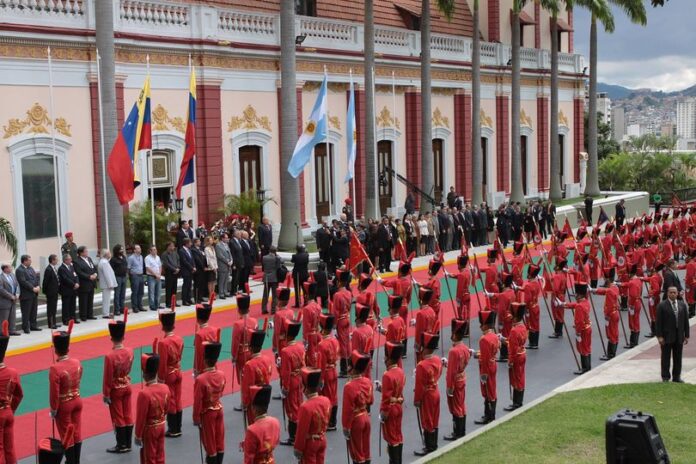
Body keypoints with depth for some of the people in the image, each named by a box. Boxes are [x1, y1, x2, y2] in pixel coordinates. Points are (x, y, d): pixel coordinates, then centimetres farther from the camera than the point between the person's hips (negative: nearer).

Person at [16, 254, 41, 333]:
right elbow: (23, 282, -20)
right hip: (26, 295, -8)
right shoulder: (19, 270, -12)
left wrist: (38, 287, -5)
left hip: (34, 294, 8)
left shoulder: (30, 268, 13)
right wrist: (33, 288, -19)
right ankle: (26, 328, 6)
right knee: (26, 312, -1)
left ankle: (33, 326, 23)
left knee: (34, 311, 14)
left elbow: (36, 277, 12)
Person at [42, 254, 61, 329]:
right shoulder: (48, 269, -19)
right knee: (50, 308, 0)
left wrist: (58, 287, 7)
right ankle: (51, 324, 6)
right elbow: (45, 281, -16)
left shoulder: (54, 268, 8)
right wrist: (45, 291, -11)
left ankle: (53, 323, 23)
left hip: (55, 291, 9)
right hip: (51, 292, -9)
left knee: (54, 308, 15)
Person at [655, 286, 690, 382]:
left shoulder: (682, 305, 6)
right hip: (667, 336, -4)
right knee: (665, 358, 4)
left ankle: (677, 376, 20)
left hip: (679, 337, 4)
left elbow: (686, 321, 8)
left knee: (678, 358, 10)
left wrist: (686, 335, 5)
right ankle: (665, 377, 12)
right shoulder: (662, 306, -7)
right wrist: (659, 336, -13)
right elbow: (658, 322, -8)